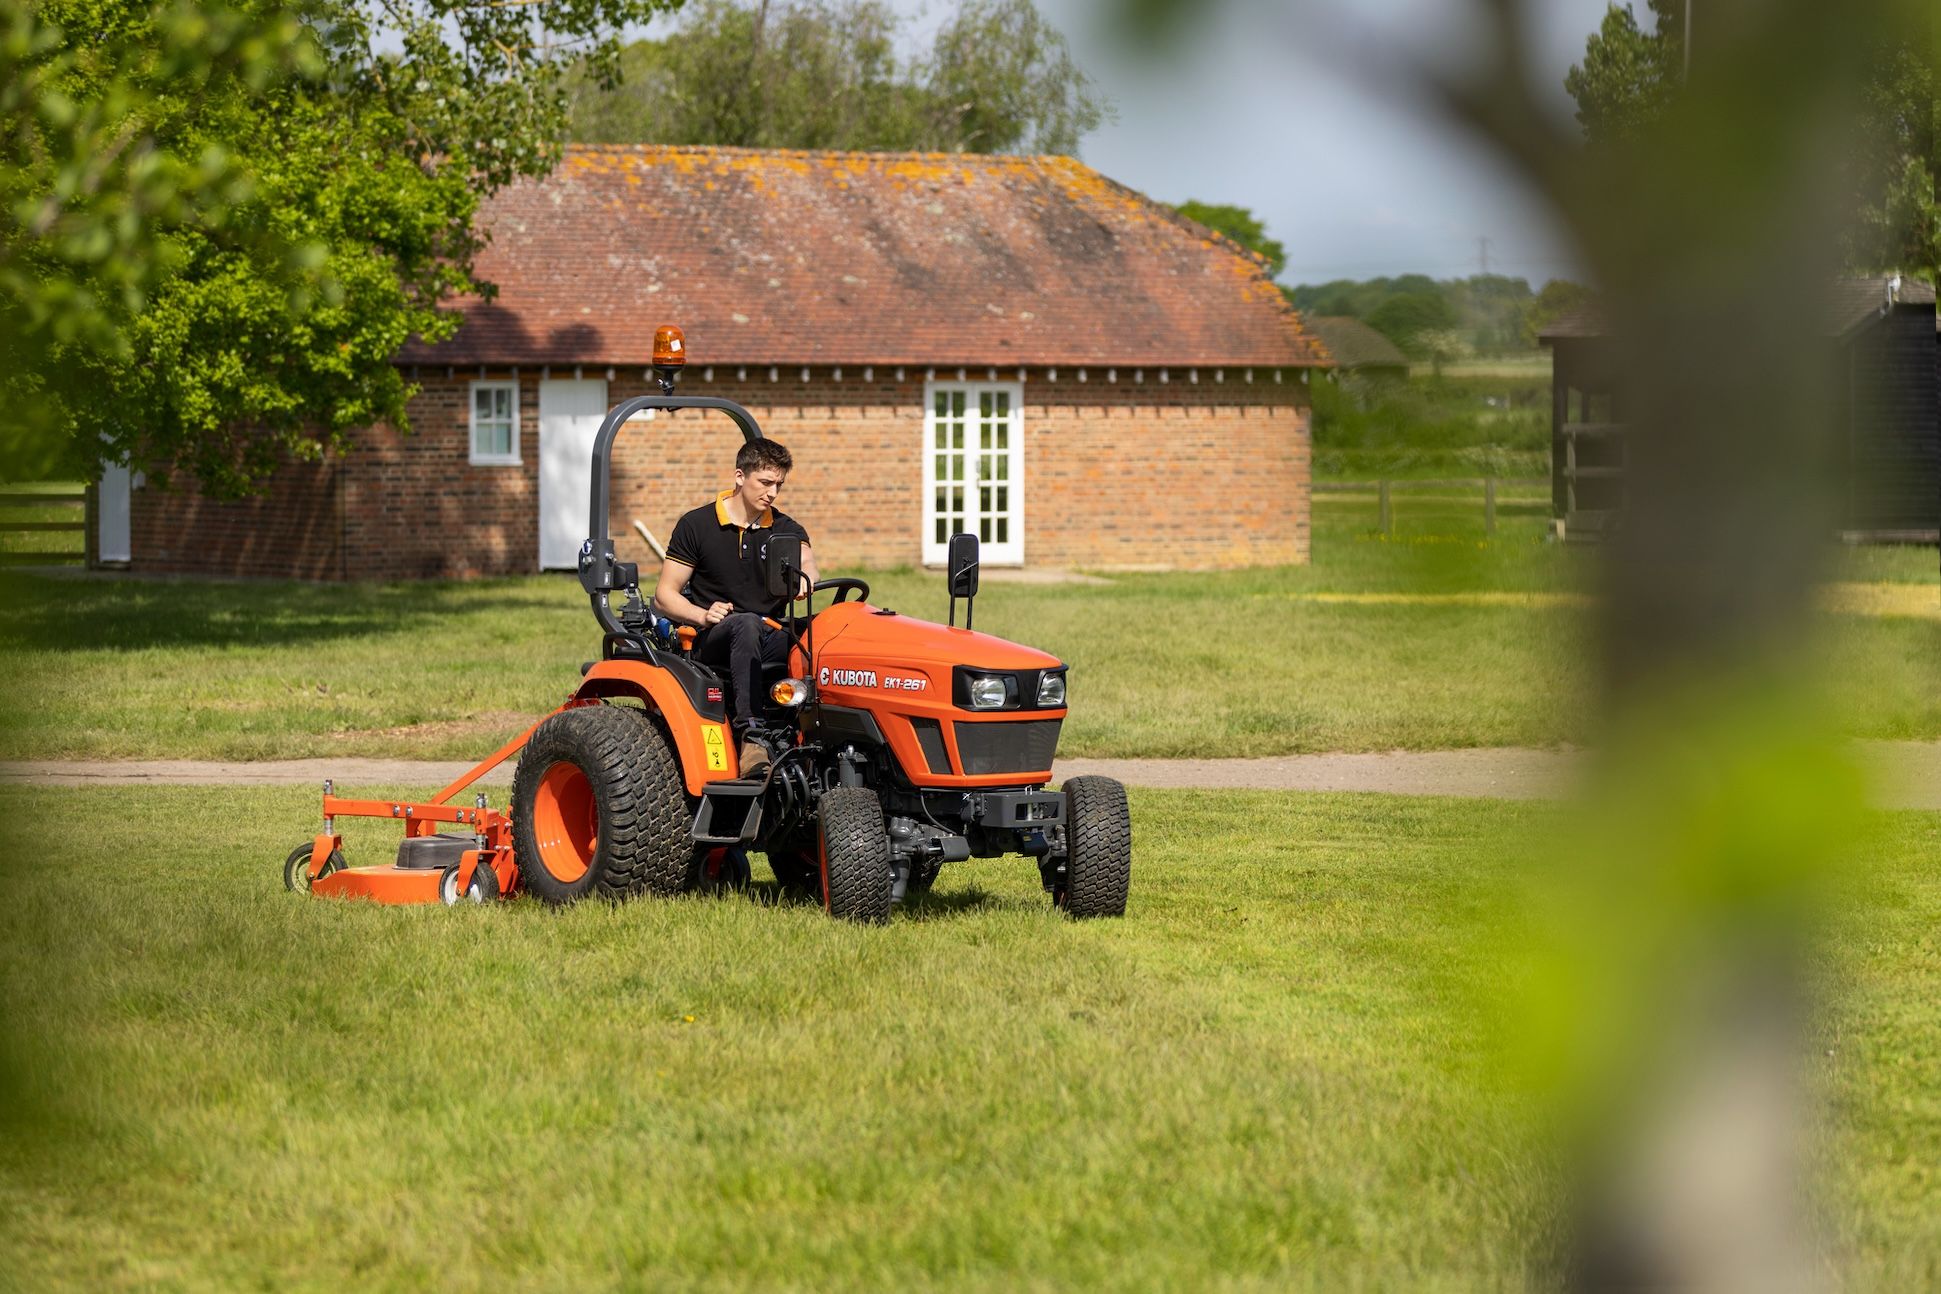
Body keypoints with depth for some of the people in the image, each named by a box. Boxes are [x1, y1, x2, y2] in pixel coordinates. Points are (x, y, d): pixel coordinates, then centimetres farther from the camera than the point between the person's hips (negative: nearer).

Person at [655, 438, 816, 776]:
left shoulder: (785, 529, 11)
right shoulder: (696, 526, 4)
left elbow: (805, 559, -12)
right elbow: (665, 595, 3)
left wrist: (803, 576, -38)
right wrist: (703, 616, -18)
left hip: (770, 639, 3)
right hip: (714, 643, -2)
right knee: (747, 624, -39)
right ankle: (751, 736, -50)